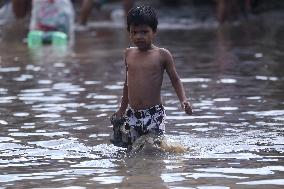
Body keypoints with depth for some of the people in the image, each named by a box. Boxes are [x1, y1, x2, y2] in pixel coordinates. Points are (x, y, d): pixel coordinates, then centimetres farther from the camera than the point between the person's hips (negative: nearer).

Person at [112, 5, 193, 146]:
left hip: (154, 114, -4)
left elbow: (175, 80, 3)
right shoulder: (129, 54, 10)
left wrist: (183, 100, -13)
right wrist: (122, 109, 25)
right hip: (132, 114, 4)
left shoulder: (162, 55, -3)